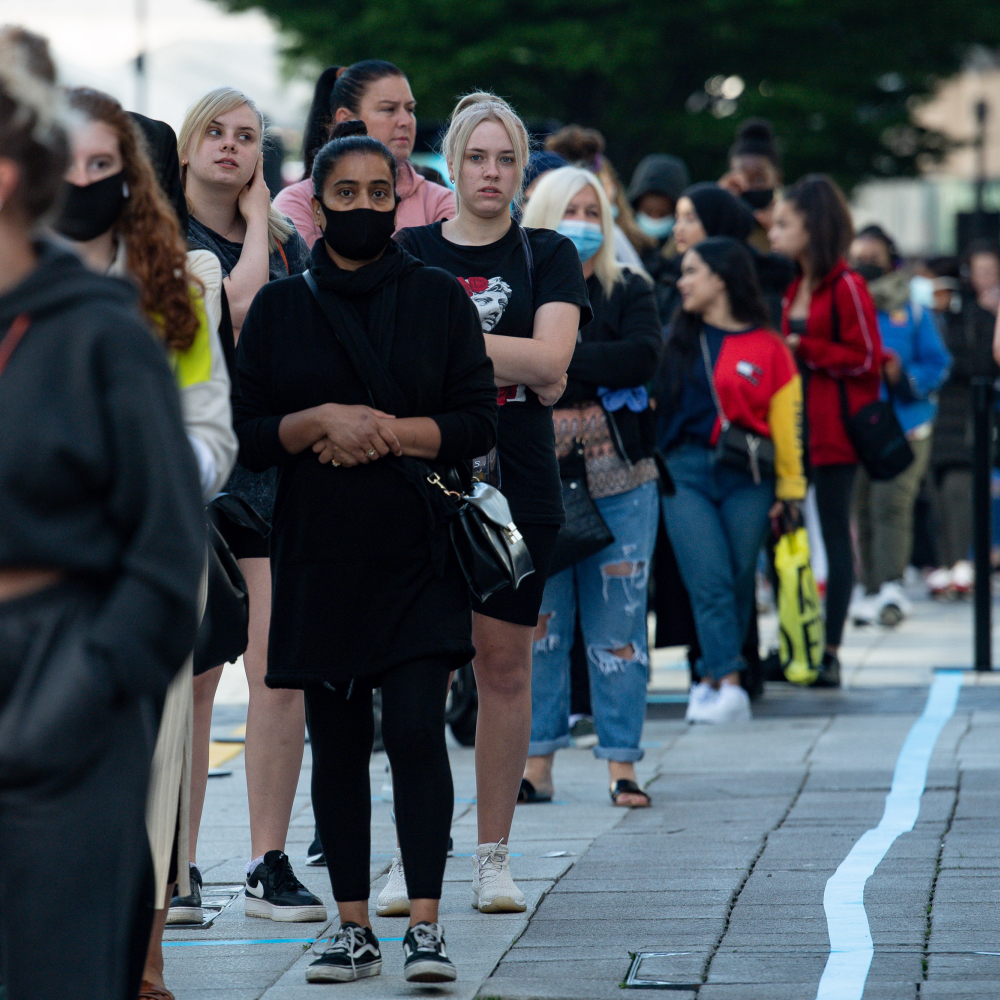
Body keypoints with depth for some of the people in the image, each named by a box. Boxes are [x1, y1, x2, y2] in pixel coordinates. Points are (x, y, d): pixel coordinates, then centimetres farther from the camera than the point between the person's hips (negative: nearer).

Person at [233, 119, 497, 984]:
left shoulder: (440, 298, 6)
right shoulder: (279, 307, 8)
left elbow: (478, 422, 1)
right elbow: (246, 433, 4)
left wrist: (382, 431, -11)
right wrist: (322, 421, -12)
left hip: (417, 555, -2)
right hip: (318, 557, 2)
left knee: (416, 732, -12)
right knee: (337, 746, 6)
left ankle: (426, 928, -11)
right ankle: (354, 929, 12)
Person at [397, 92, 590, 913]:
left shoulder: (549, 257, 7)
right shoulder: (406, 253, 8)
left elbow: (550, 360, -7)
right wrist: (519, 371, -6)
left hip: (518, 484, 0)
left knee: (505, 663, 2)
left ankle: (494, 854, 10)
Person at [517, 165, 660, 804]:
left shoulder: (629, 292, 7)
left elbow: (644, 356, -11)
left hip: (619, 487, 0)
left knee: (618, 625, 1)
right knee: (537, 625, 3)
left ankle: (622, 766, 6)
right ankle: (538, 764, 10)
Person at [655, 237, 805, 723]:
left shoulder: (768, 348, 2)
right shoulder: (678, 341, 11)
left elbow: (786, 421, 3)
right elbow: (651, 397, 12)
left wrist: (790, 489, 2)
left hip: (747, 480, -1)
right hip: (685, 472, 1)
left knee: (738, 582, 1)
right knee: (709, 581, -11)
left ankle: (711, 681, 13)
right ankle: (728, 686, -17)